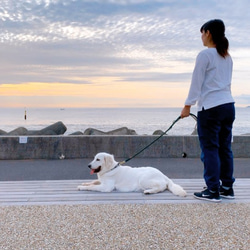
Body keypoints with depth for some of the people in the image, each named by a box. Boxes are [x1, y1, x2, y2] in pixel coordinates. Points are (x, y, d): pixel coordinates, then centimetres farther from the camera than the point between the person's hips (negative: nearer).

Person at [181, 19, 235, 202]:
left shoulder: (205, 54, -8)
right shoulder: (227, 56, 15)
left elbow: (196, 83, -9)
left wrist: (188, 106, -3)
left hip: (211, 107, -8)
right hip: (228, 105, 8)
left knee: (210, 149, -2)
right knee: (225, 148, 11)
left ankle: (213, 191, 2)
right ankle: (227, 188, 18)